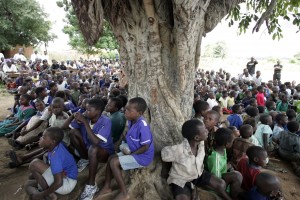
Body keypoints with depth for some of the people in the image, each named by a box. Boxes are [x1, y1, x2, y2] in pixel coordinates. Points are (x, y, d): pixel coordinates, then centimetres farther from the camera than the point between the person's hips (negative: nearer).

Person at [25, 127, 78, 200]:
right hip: (62, 178, 10)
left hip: (66, 184, -10)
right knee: (29, 184, 17)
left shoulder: (56, 156, -27)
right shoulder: (57, 145, -4)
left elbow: (59, 182, -30)